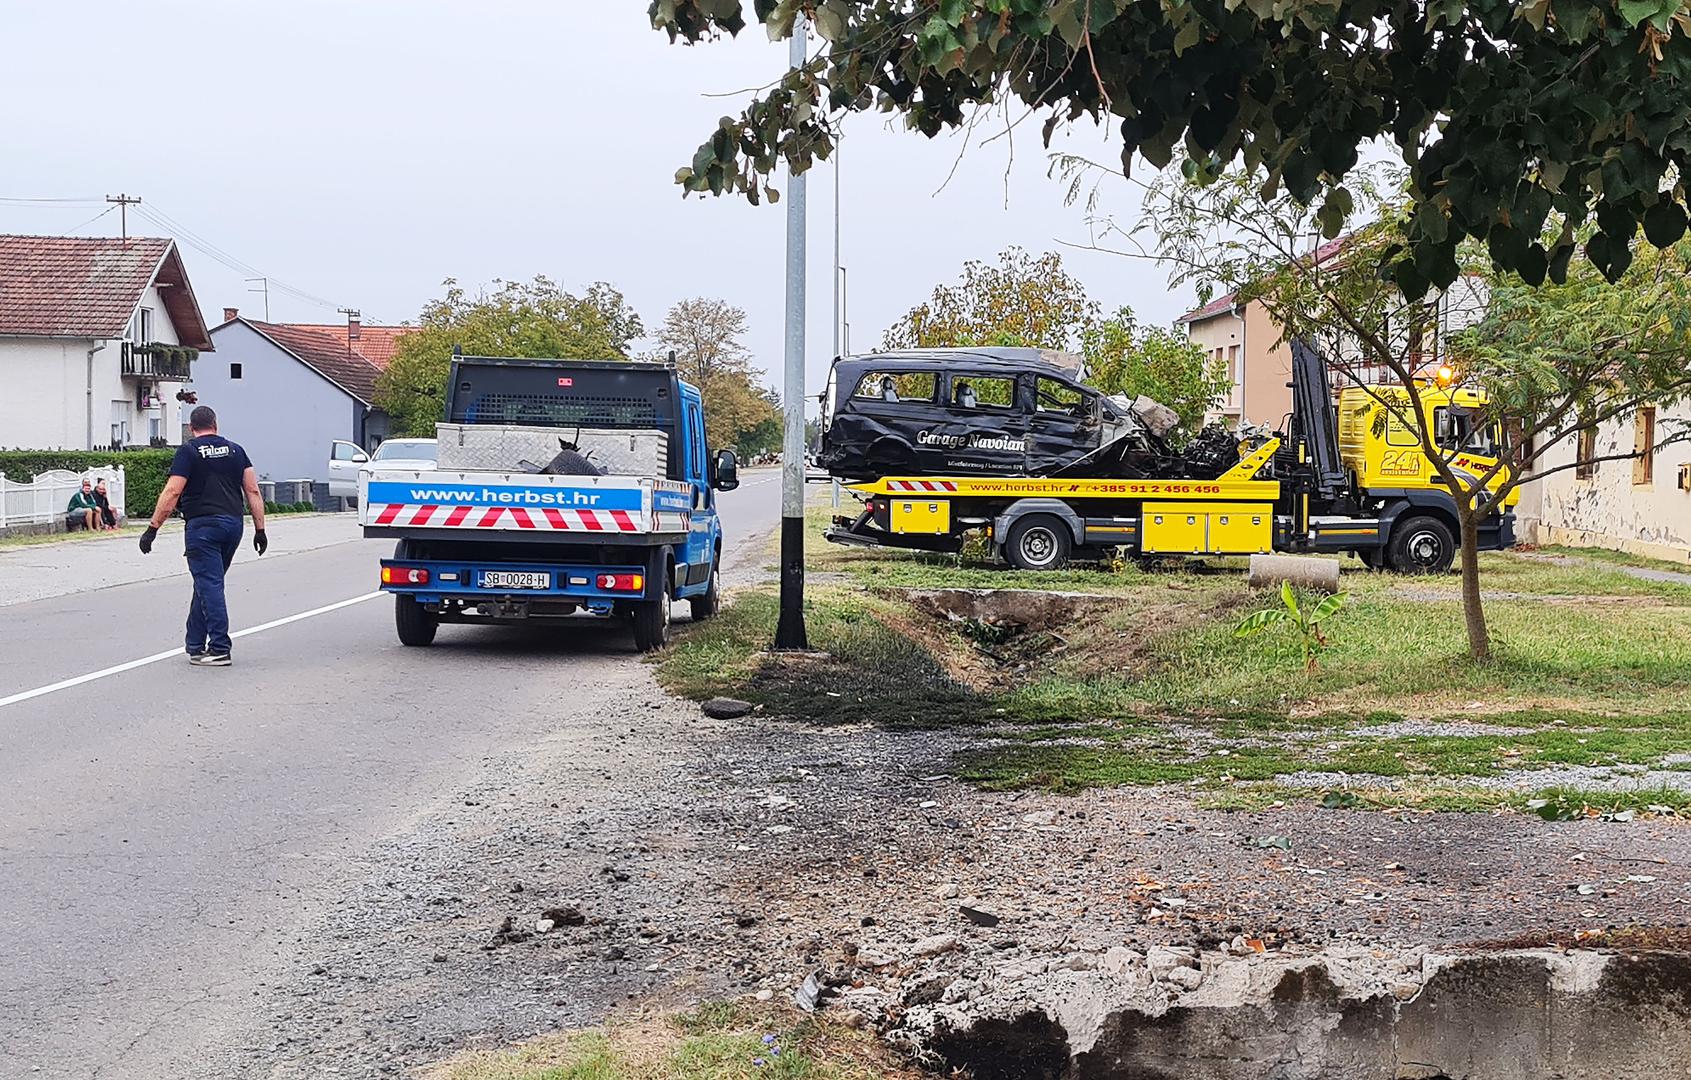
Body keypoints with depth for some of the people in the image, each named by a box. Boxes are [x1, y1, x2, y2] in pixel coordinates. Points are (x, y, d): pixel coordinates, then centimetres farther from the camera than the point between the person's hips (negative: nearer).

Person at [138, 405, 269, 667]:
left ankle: (219, 649, -9)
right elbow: (253, 491, 9)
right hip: (233, 524, 6)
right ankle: (195, 645, 21)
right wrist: (260, 529, 12)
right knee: (207, 583, 16)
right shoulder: (235, 450, 13)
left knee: (209, 585, -5)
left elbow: (172, 492, -10)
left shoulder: (188, 451, -2)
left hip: (203, 525, -6)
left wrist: (153, 528, -7)